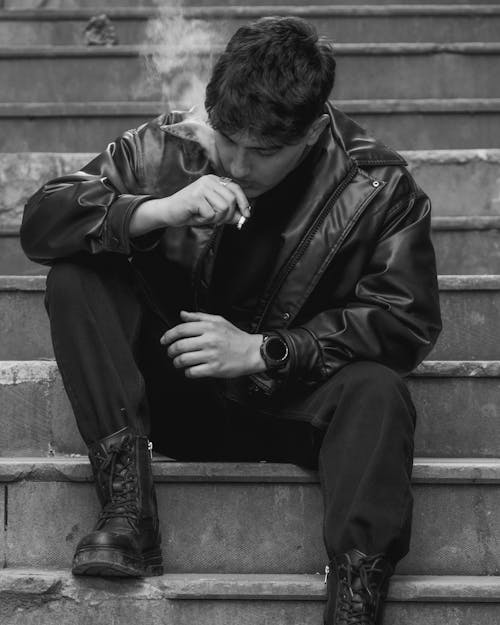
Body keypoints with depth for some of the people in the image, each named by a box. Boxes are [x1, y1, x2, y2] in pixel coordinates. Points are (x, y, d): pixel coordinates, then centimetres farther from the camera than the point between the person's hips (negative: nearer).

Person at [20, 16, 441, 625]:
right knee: (74, 277, -19)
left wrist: (262, 349, -21)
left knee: (376, 392, -33)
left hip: (295, 403, -2)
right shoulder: (166, 149, -8)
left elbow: (408, 321, -14)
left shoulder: (377, 186, -11)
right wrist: (159, 210, -30)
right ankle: (126, 512, -28)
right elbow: (40, 220, -11)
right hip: (172, 393, 2)